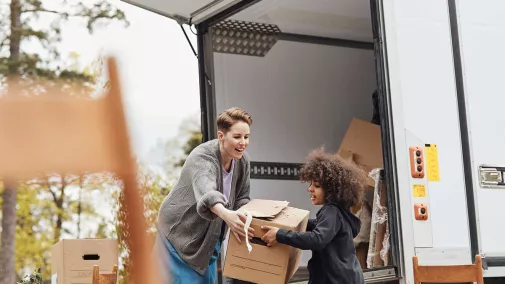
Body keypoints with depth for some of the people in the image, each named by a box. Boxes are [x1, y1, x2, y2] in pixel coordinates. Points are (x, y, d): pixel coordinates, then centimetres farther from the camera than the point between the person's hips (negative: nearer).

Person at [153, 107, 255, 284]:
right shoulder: (202, 158, -29)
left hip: (209, 239, 7)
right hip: (180, 234, -7)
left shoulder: (242, 161, -6)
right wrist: (225, 214, -69)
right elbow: (206, 191, -49)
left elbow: (242, 199, 3)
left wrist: (245, 220, -20)